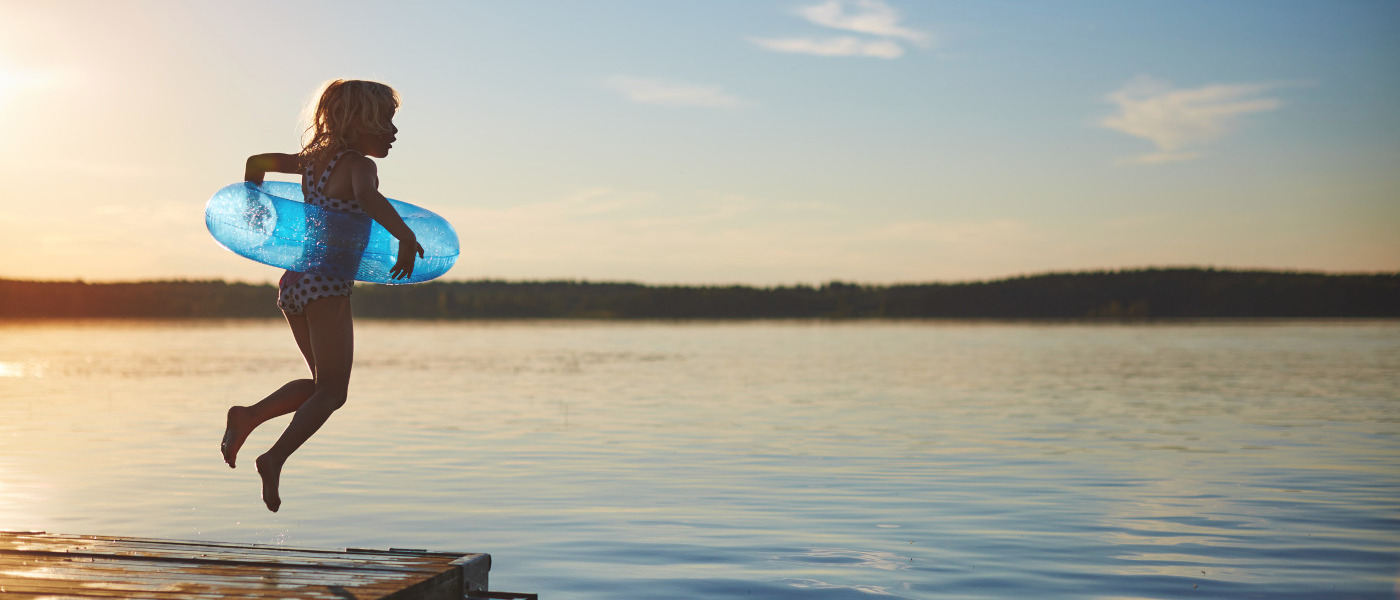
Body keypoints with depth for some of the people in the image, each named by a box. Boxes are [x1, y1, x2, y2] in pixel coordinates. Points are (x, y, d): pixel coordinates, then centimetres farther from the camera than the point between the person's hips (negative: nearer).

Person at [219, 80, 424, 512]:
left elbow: (257, 162, 25)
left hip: (294, 283, 8)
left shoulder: (314, 160, 14)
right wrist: (406, 237, -39)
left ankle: (248, 416, 8)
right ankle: (275, 459, -12)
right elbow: (367, 197, -32)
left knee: (322, 384, 19)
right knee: (332, 391, -2)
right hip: (328, 286, -8)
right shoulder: (359, 165, -9)